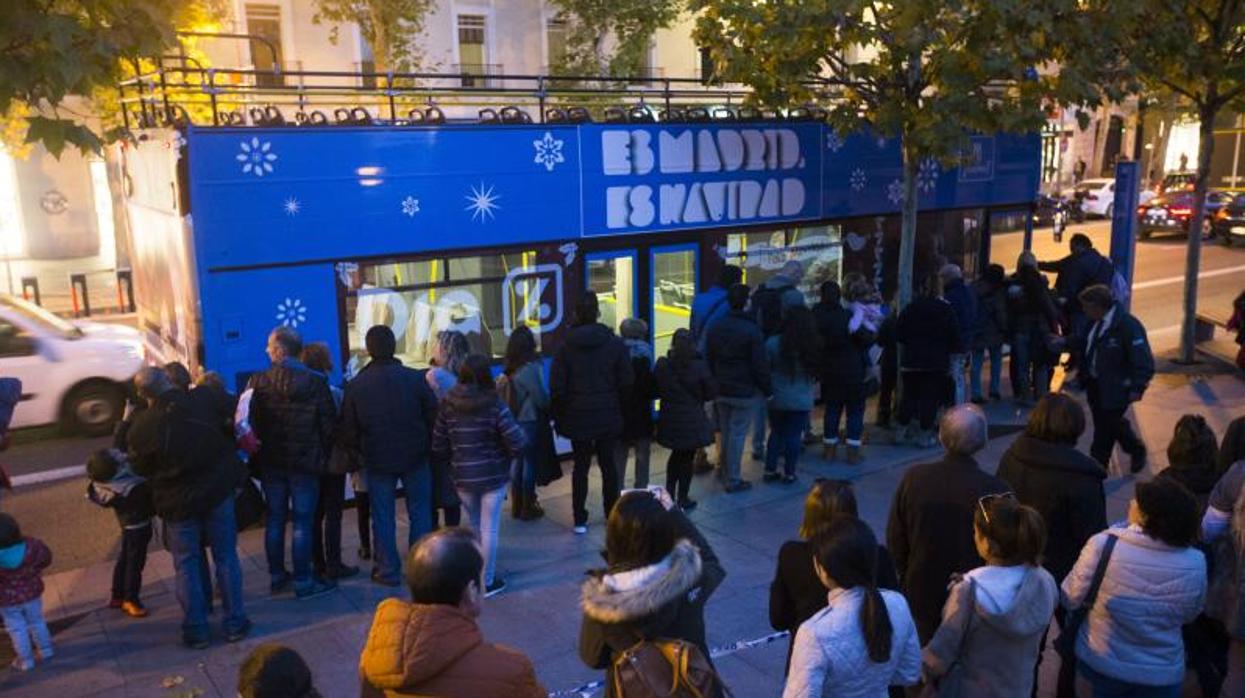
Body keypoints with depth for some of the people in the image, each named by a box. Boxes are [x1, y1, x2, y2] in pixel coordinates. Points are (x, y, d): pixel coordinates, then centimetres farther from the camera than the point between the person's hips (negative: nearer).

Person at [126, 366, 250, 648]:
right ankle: (234, 622, 17)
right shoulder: (203, 401, -13)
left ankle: (196, 630, 17)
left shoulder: (141, 426, -13)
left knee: (186, 565, 12)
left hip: (178, 503, -1)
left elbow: (140, 469, 0)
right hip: (217, 494, 1)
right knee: (226, 557, 11)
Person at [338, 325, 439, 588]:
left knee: (382, 516, 10)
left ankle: (388, 570, 15)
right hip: (415, 457, 0)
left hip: (377, 460, 0)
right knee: (420, 512, 11)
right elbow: (433, 416, -5)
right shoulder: (415, 378, -9)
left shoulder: (355, 385, -6)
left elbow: (348, 430, -2)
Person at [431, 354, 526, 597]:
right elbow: (517, 445, -16)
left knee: (475, 528, 22)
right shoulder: (495, 406, -15)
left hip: (462, 478, 4)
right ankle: (487, 582, 16)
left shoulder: (448, 406, -5)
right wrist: (506, 456, 6)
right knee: (489, 530, 7)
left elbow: (438, 447, 0)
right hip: (492, 476, -4)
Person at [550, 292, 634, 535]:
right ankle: (612, 515, 21)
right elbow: (626, 381, -5)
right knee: (608, 465, 12)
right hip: (608, 416, 0)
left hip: (577, 417, 0)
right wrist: (619, 408, 8)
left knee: (580, 467, 8)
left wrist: (560, 417, 4)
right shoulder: (615, 344, -5)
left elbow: (557, 388, -7)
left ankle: (580, 520, 12)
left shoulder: (566, 347, -7)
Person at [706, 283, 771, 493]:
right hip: (744, 392, -6)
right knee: (738, 434, 0)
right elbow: (760, 365, -14)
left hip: (721, 389, 6)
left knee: (725, 432, 19)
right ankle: (733, 480, 5)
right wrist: (767, 389, -4)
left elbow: (709, 360, 11)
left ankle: (725, 471, 30)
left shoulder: (715, 328, 4)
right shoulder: (752, 330, -16)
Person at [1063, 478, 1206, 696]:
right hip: (1162, 674, 2)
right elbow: (1189, 614, 2)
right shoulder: (1196, 564, -17)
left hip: (1099, 665, -1)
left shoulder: (1103, 546, -25)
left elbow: (1070, 599, -11)